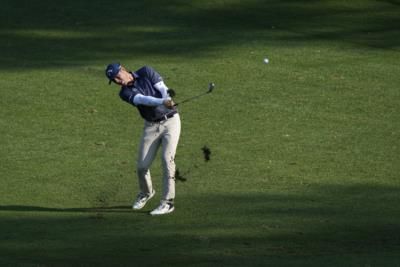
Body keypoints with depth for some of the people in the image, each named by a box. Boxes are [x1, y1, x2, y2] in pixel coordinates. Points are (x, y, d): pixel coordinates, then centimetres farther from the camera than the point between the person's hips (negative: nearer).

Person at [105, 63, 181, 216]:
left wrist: (167, 101, -37)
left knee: (167, 159, -16)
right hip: (151, 126, 3)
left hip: (170, 121, -3)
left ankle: (167, 202, -13)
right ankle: (146, 193, 31)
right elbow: (143, 99, -25)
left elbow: (162, 89, -15)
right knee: (142, 165, 0)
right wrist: (162, 102, -43)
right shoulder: (125, 93, -7)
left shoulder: (146, 72, -6)